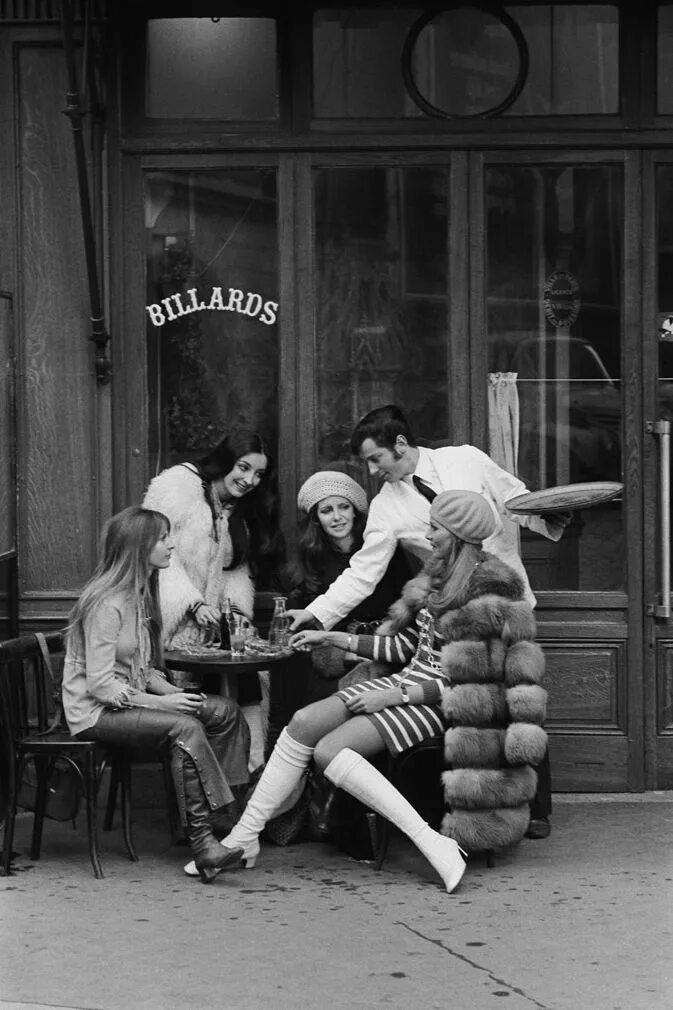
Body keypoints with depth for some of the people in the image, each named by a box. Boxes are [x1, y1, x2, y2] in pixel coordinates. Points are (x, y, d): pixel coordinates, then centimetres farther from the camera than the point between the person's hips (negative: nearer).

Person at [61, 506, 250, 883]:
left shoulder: (140, 596, 12)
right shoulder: (107, 604, -19)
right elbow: (100, 684, -22)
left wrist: (174, 693, -4)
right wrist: (160, 703, -23)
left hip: (129, 699, 9)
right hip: (95, 712, -9)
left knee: (225, 712, -5)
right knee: (184, 727, -30)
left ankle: (221, 816, -6)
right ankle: (202, 841, -31)